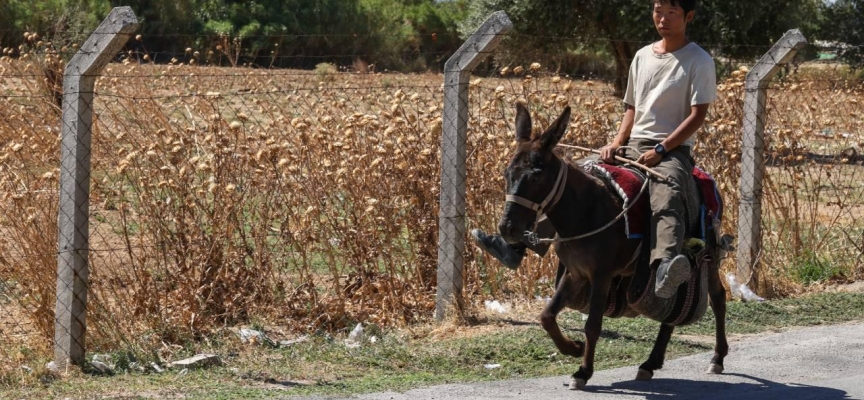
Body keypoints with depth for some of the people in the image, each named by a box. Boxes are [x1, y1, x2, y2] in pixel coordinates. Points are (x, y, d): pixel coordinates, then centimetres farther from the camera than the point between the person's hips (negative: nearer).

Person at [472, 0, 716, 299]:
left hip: (673, 151, -8)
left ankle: (666, 268, -69)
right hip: (632, 148, 8)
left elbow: (697, 115, -9)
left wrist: (660, 150, -18)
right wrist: (617, 143, 3)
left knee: (666, 196, -40)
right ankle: (516, 244, -7)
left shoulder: (699, 61, -2)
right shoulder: (643, 56, 17)